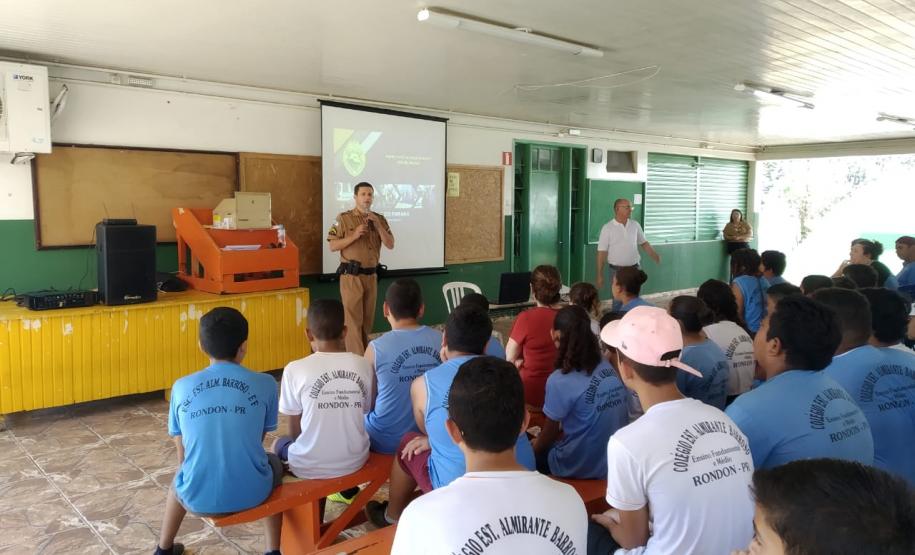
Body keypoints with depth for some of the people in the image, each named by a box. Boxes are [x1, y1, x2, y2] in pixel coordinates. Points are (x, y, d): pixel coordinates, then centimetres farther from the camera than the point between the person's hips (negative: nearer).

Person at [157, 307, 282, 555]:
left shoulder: (182, 387, -3)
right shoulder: (265, 384, -6)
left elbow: (182, 454, 7)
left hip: (198, 498, 2)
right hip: (251, 494, -1)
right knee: (273, 463, 33)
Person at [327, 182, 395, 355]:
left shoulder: (379, 219, 8)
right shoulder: (344, 218, -3)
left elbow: (390, 245, 0)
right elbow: (332, 246, -6)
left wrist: (378, 225, -11)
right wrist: (354, 235, -17)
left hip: (371, 275, 5)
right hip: (351, 276, -4)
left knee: (367, 319, 10)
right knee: (353, 319, -5)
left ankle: (362, 355, 21)